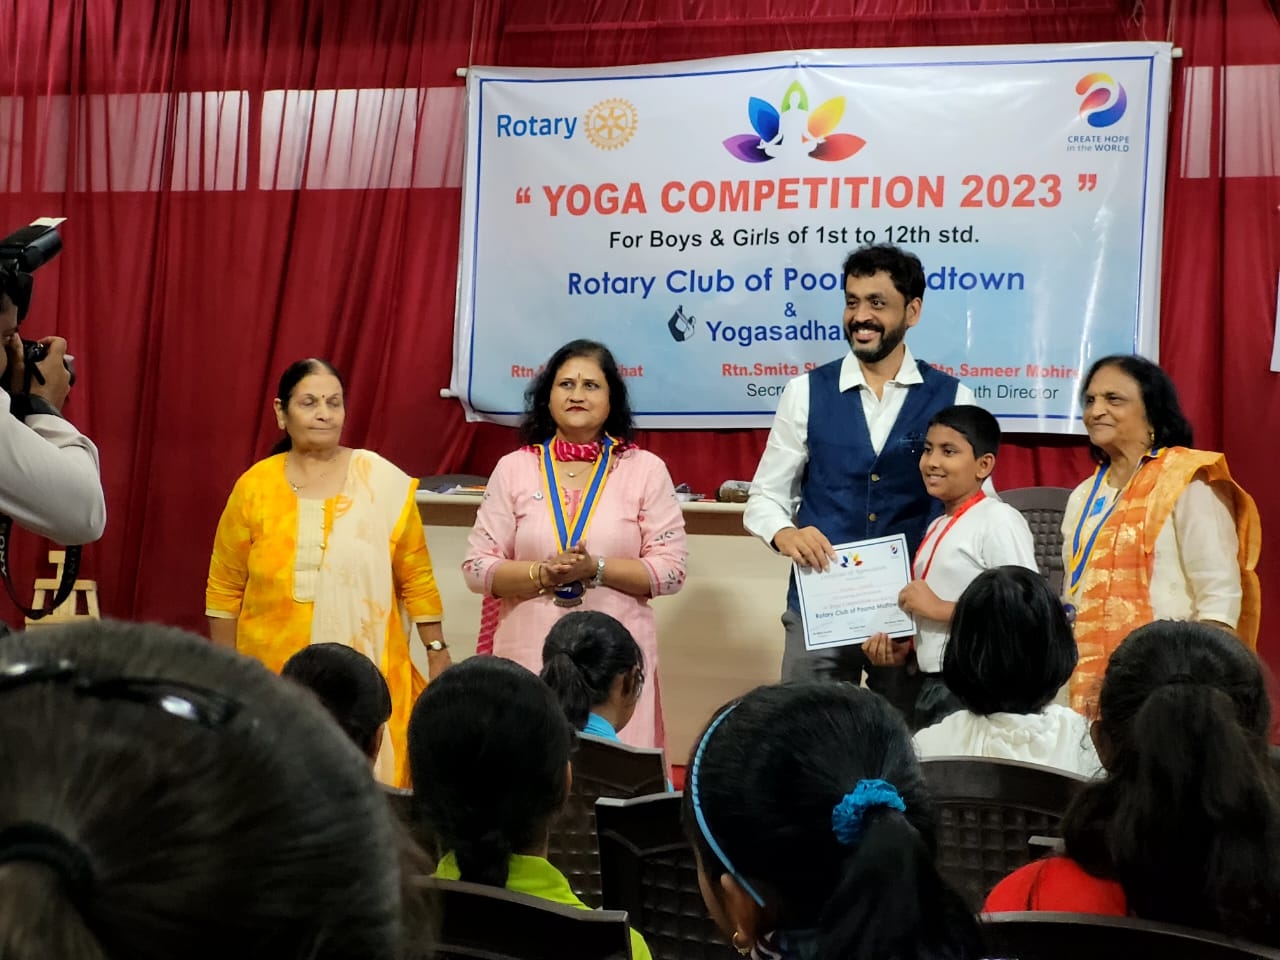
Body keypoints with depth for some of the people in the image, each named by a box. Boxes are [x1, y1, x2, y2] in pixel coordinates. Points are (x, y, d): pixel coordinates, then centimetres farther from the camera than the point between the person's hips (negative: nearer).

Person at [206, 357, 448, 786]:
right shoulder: (254, 486, 3)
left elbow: (416, 577, 6)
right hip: (273, 672, 1)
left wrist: (437, 651, 5)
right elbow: (225, 587, 9)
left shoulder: (384, 482, 1)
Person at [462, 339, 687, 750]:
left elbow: (670, 569, 0)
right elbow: (477, 568, 4)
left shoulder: (646, 470, 5)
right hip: (530, 656, 1)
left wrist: (595, 570, -13)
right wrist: (543, 574, -12)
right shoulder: (514, 469, 8)